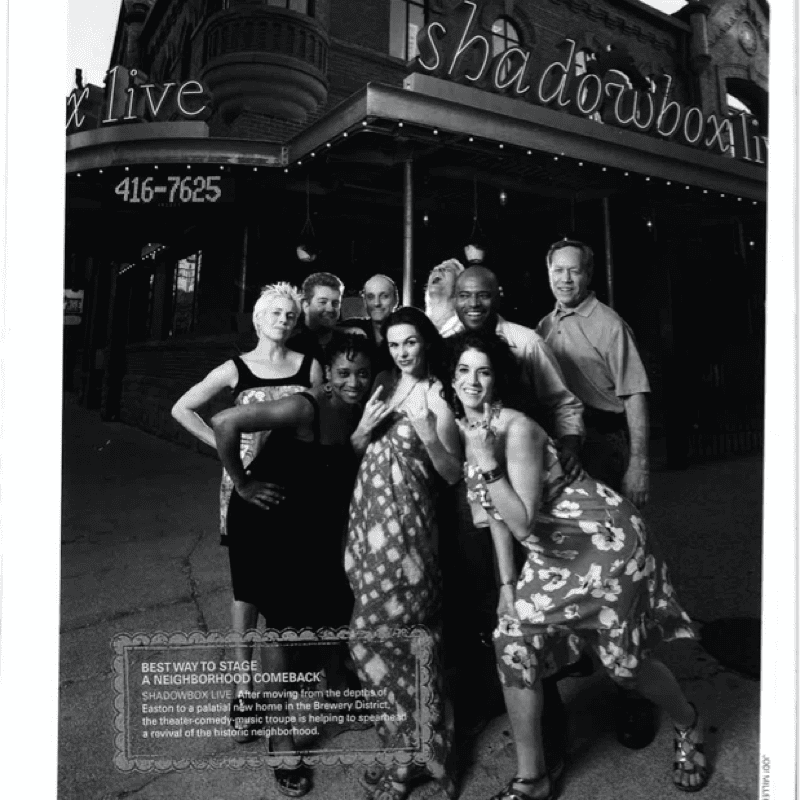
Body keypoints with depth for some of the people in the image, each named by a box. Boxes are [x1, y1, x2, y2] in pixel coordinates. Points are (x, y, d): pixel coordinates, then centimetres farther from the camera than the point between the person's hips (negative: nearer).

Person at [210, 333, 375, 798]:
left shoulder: (365, 413, -9)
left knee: (337, 613, 11)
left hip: (318, 528, 6)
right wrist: (242, 484, -22)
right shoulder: (305, 409, -28)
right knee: (282, 624, 4)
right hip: (269, 523, -6)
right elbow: (224, 423, -33)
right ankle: (281, 737, 23)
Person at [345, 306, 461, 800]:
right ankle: (408, 740, 33)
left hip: (405, 523, -6)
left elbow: (453, 475, -9)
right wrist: (365, 426, -5)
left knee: (377, 636, -2)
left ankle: (411, 756, 18)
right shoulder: (384, 386, 10)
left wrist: (427, 435, -25)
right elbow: (354, 449, 16)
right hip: (369, 516, 6)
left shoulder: (435, 395, -9)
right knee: (398, 634, 13)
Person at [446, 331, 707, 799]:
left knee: (623, 660, 7)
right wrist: (507, 582, 7)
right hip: (551, 554, 7)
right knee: (513, 644, -1)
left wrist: (489, 463, -36)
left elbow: (523, 523, -27)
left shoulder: (517, 430, -25)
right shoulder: (463, 432, -1)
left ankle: (690, 726, 41)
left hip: (607, 541, -7)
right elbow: (494, 512, 7)